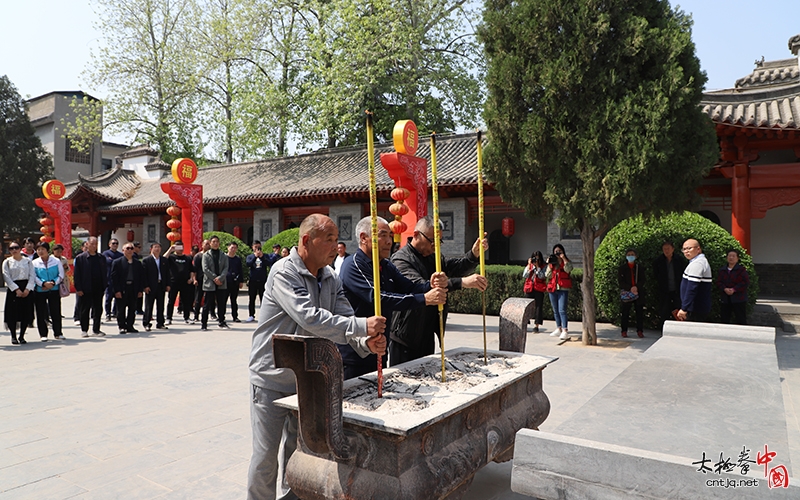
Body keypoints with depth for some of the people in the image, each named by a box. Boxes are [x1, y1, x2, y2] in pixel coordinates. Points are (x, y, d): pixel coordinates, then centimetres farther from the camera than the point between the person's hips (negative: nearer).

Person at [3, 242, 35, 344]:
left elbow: (32, 276, 3)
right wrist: (17, 289, -13)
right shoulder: (7, 262, 5)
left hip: (27, 289, 1)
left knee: (26, 313, 0)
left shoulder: (28, 261, 9)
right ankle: (13, 336, 10)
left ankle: (22, 336, 12)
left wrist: (27, 289, -10)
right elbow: (7, 277, -3)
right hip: (13, 289, -1)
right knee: (12, 313, -4)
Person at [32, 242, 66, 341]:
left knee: (56, 312, 2)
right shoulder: (35, 263, 3)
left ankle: (58, 333, 11)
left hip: (54, 290, -1)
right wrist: (44, 283, -15)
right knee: (41, 313, 4)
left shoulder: (56, 261, 2)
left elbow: (61, 275, 1)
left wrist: (53, 283, -14)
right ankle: (43, 334, 14)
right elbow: (34, 277, -1)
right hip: (40, 291, 1)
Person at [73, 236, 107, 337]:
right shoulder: (80, 258, -1)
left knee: (98, 310, 7)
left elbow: (105, 273, 13)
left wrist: (104, 286, 5)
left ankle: (96, 330, 16)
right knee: (85, 310, 6)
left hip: (98, 289, 4)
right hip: (86, 290, -3)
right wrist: (78, 289, -10)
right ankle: (84, 330, 16)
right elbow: (77, 274, -4)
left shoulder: (101, 258, 10)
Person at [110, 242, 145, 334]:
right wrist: (116, 291, -12)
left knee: (132, 309, 8)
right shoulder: (117, 262, 0)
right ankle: (122, 327, 12)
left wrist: (140, 290, 3)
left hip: (134, 290, 3)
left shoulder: (138, 263, 11)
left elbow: (141, 277, 11)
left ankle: (130, 326, 18)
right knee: (121, 310, 3)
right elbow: (114, 277, -5)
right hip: (122, 290, -3)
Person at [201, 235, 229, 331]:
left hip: (221, 283, 3)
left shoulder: (223, 255, 9)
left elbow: (226, 268, 2)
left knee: (221, 303, 9)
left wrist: (220, 278, -13)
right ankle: (204, 324, 8)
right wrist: (214, 278, -12)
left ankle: (222, 322, 20)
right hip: (209, 283, -3)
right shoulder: (206, 255, 2)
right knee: (207, 304, 0)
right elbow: (205, 269, -6)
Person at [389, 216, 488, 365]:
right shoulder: (400, 259, -15)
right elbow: (419, 286, -32)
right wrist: (462, 282, -40)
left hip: (427, 336, 8)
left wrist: (474, 254, -22)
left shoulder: (433, 257, 12)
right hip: (405, 339, -8)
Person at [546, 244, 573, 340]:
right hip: (552, 288, 5)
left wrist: (564, 259, -16)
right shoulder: (551, 262, 14)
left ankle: (565, 331, -15)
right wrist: (549, 265, -6)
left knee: (562, 310, -13)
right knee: (555, 310, 11)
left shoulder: (566, 261, 5)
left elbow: (568, 269, -17)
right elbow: (547, 275, 5)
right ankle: (558, 329, 22)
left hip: (563, 289, -5)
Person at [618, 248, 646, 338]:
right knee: (625, 312, 0)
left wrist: (636, 287, -15)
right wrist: (630, 288, -15)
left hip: (638, 292, 1)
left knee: (639, 312, 1)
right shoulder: (622, 268, 5)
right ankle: (624, 331, 8)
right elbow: (620, 281, -1)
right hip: (626, 293, -1)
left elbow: (642, 280, 5)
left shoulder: (639, 267, 9)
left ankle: (640, 331, 8)